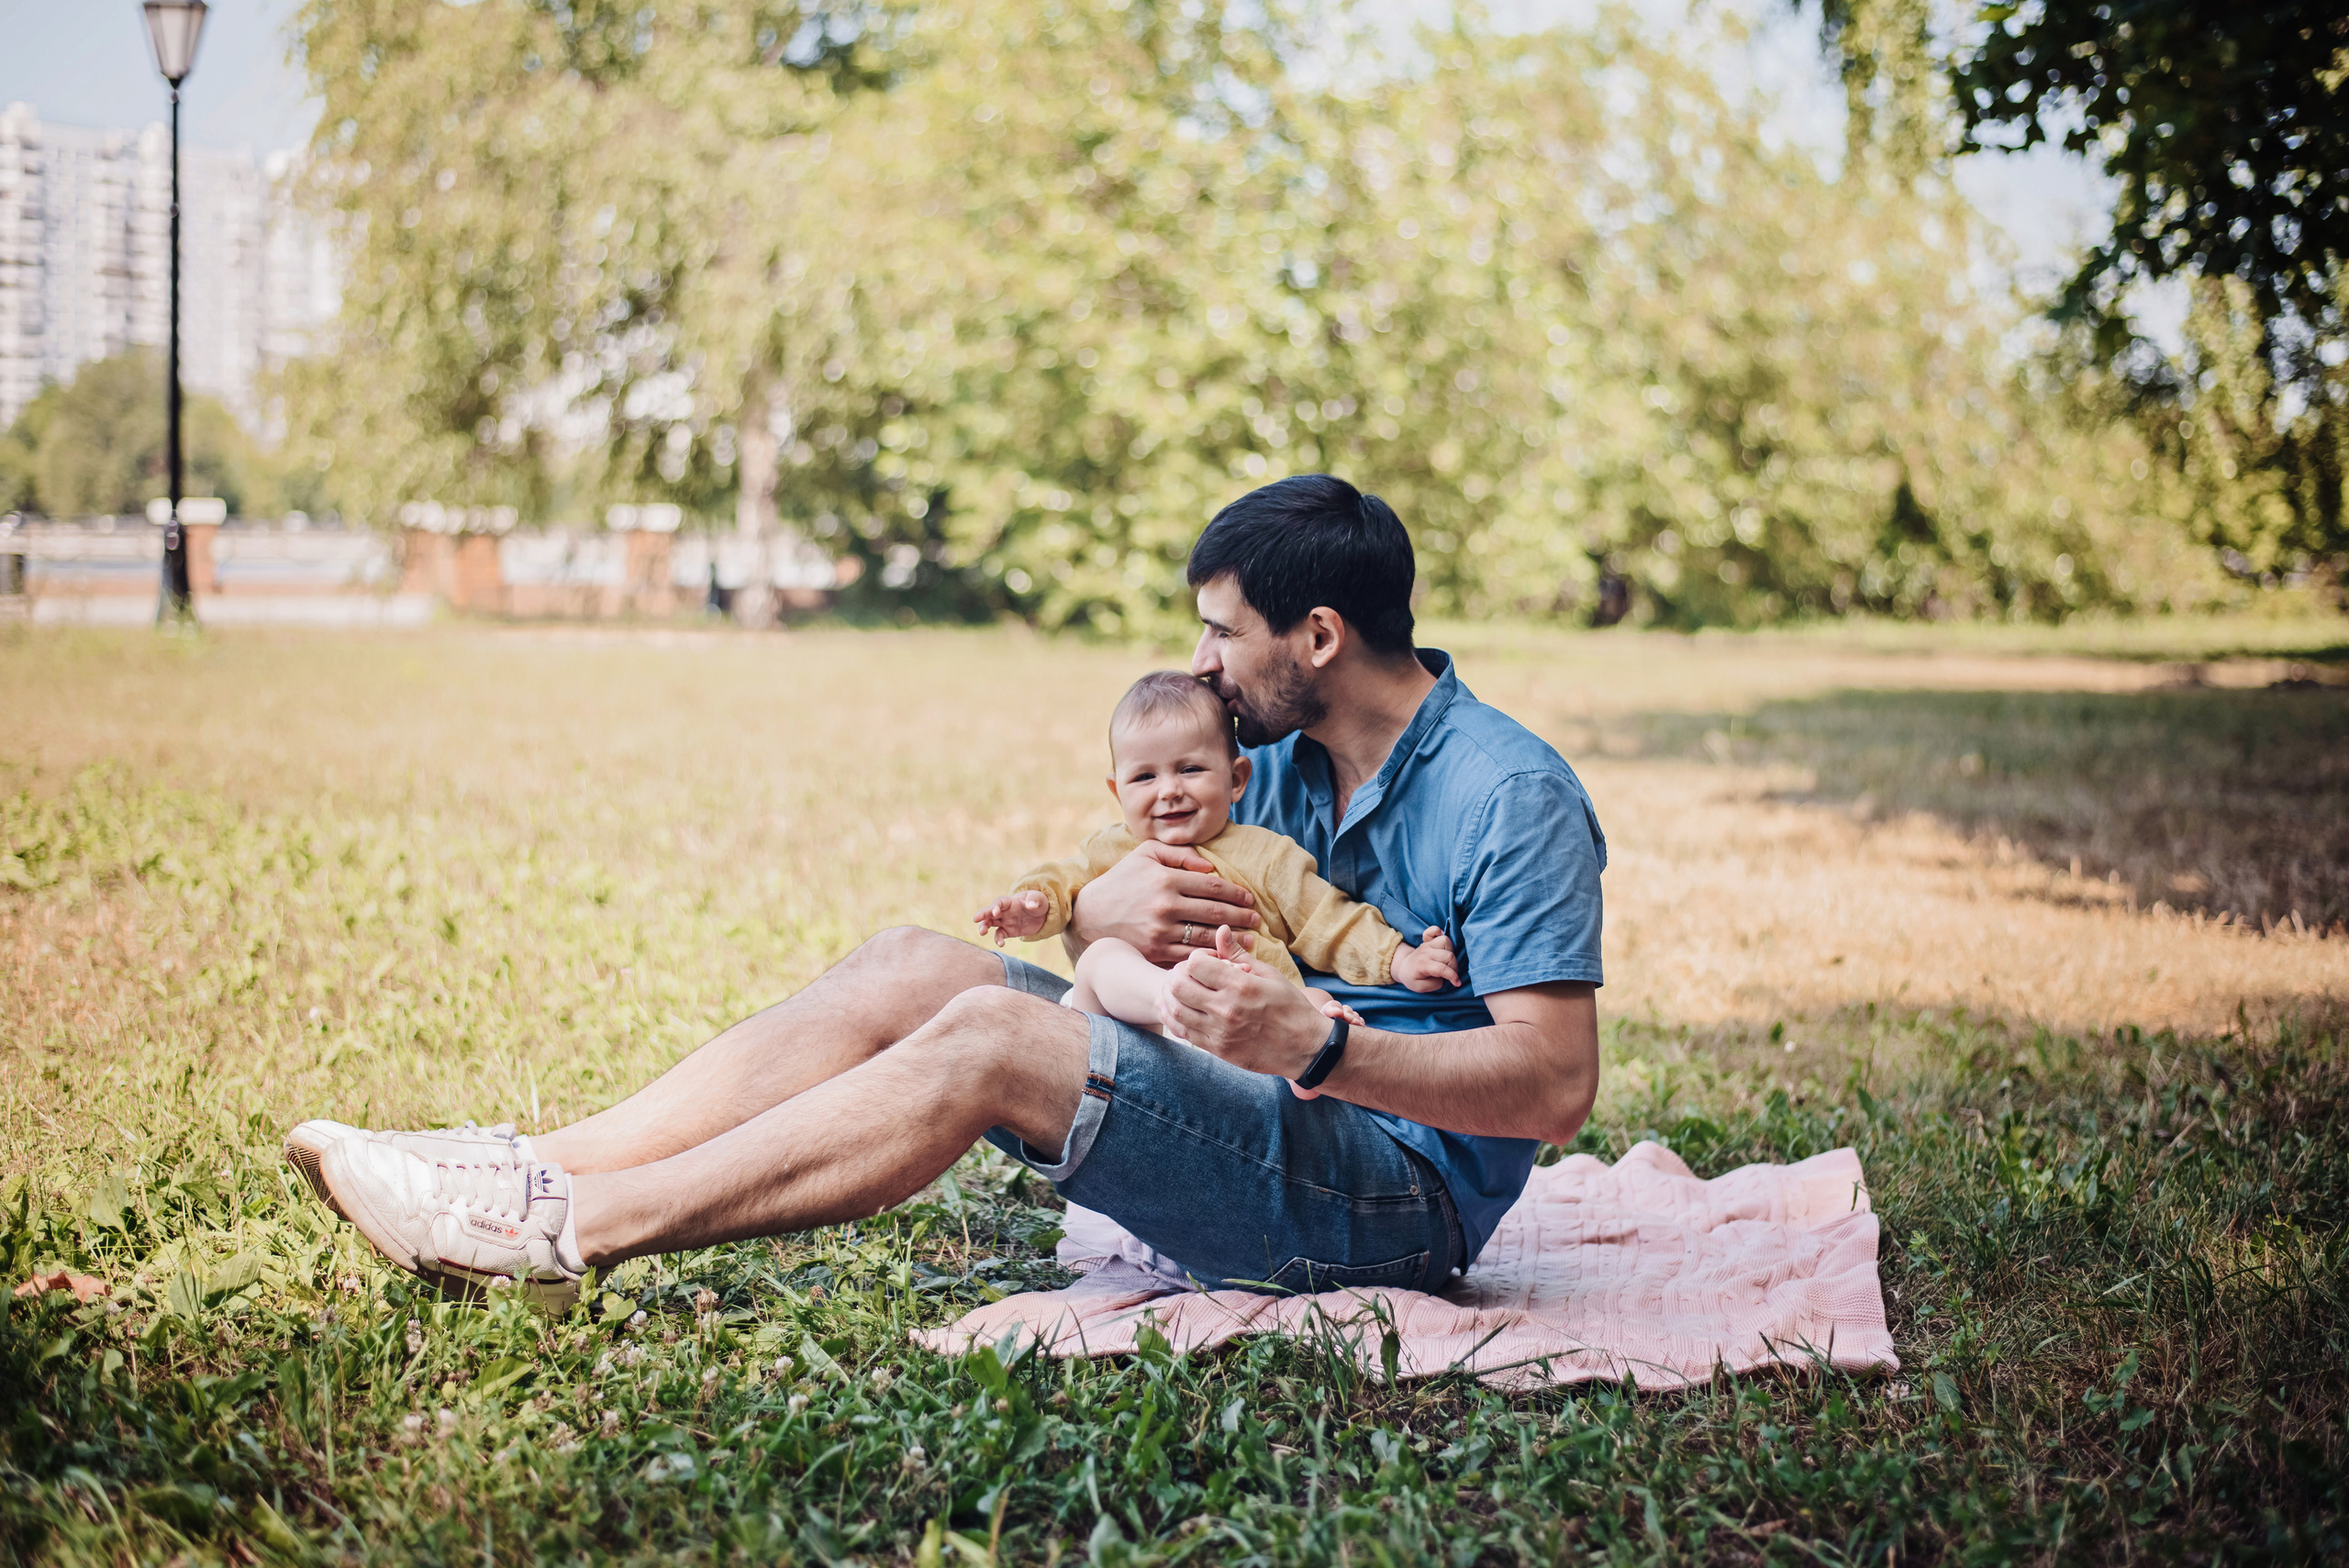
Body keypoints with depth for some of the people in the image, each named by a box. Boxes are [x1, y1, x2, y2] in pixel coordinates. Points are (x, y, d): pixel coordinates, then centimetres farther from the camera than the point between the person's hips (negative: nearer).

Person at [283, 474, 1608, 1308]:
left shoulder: (1510, 797, -15)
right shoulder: (1280, 759, 11)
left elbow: (1556, 1086, -22)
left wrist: (1316, 1045, -34)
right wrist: (1095, 911, -13)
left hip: (1398, 1193, -8)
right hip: (1271, 1114, 8)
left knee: (989, 1039, -26)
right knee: (910, 970, -6)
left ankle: (564, 1235, -24)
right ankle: (544, 1168, -12)